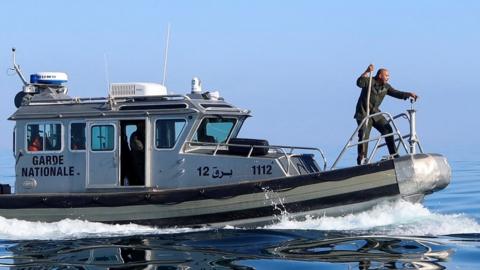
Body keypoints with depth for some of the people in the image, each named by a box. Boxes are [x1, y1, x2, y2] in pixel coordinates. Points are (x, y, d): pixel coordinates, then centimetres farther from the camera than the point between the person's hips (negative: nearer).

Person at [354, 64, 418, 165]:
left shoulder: (385, 87, 7)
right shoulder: (369, 82, -13)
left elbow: (396, 93, 7)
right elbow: (360, 83, -31)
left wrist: (409, 94, -7)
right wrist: (367, 72, -43)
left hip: (375, 113, 6)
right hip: (363, 114, -6)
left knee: (387, 130, -2)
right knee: (364, 135, -14)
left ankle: (393, 154, 5)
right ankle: (361, 159, -8)